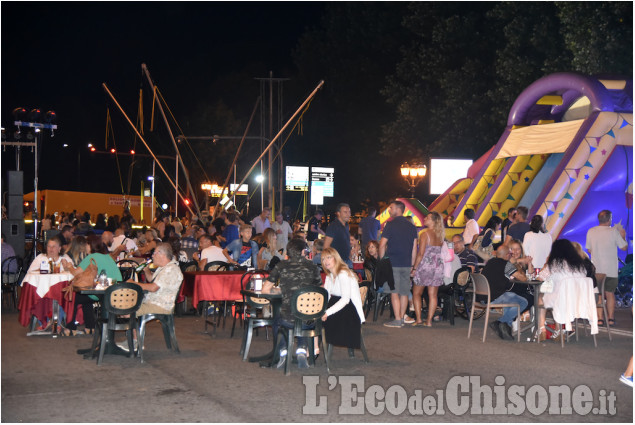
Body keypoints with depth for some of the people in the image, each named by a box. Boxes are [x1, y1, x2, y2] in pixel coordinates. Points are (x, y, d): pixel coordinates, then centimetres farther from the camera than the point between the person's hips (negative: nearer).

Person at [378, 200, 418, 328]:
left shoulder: (390, 225, -7)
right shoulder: (411, 226, 10)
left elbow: (382, 245, -9)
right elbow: (414, 248, 11)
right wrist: (412, 265, 16)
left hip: (393, 263, -6)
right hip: (406, 264, 6)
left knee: (394, 293, -3)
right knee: (404, 293, 11)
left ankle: (397, 320, -4)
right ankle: (402, 318, 16)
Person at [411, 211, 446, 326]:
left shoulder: (425, 234, -12)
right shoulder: (440, 235, 6)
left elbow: (421, 253, -15)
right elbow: (441, 251, 9)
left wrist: (414, 268, -10)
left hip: (425, 266, -5)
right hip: (438, 267, 5)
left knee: (416, 293, 8)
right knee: (432, 295, 6)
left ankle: (418, 319, 1)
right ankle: (429, 321, 6)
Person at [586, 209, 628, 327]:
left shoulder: (591, 231, -1)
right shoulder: (614, 231, -9)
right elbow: (624, 247, -1)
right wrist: (623, 236, 15)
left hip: (596, 269, 1)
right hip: (611, 269, -1)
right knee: (610, 293, 10)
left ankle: (599, 318, 2)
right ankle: (611, 318, 11)